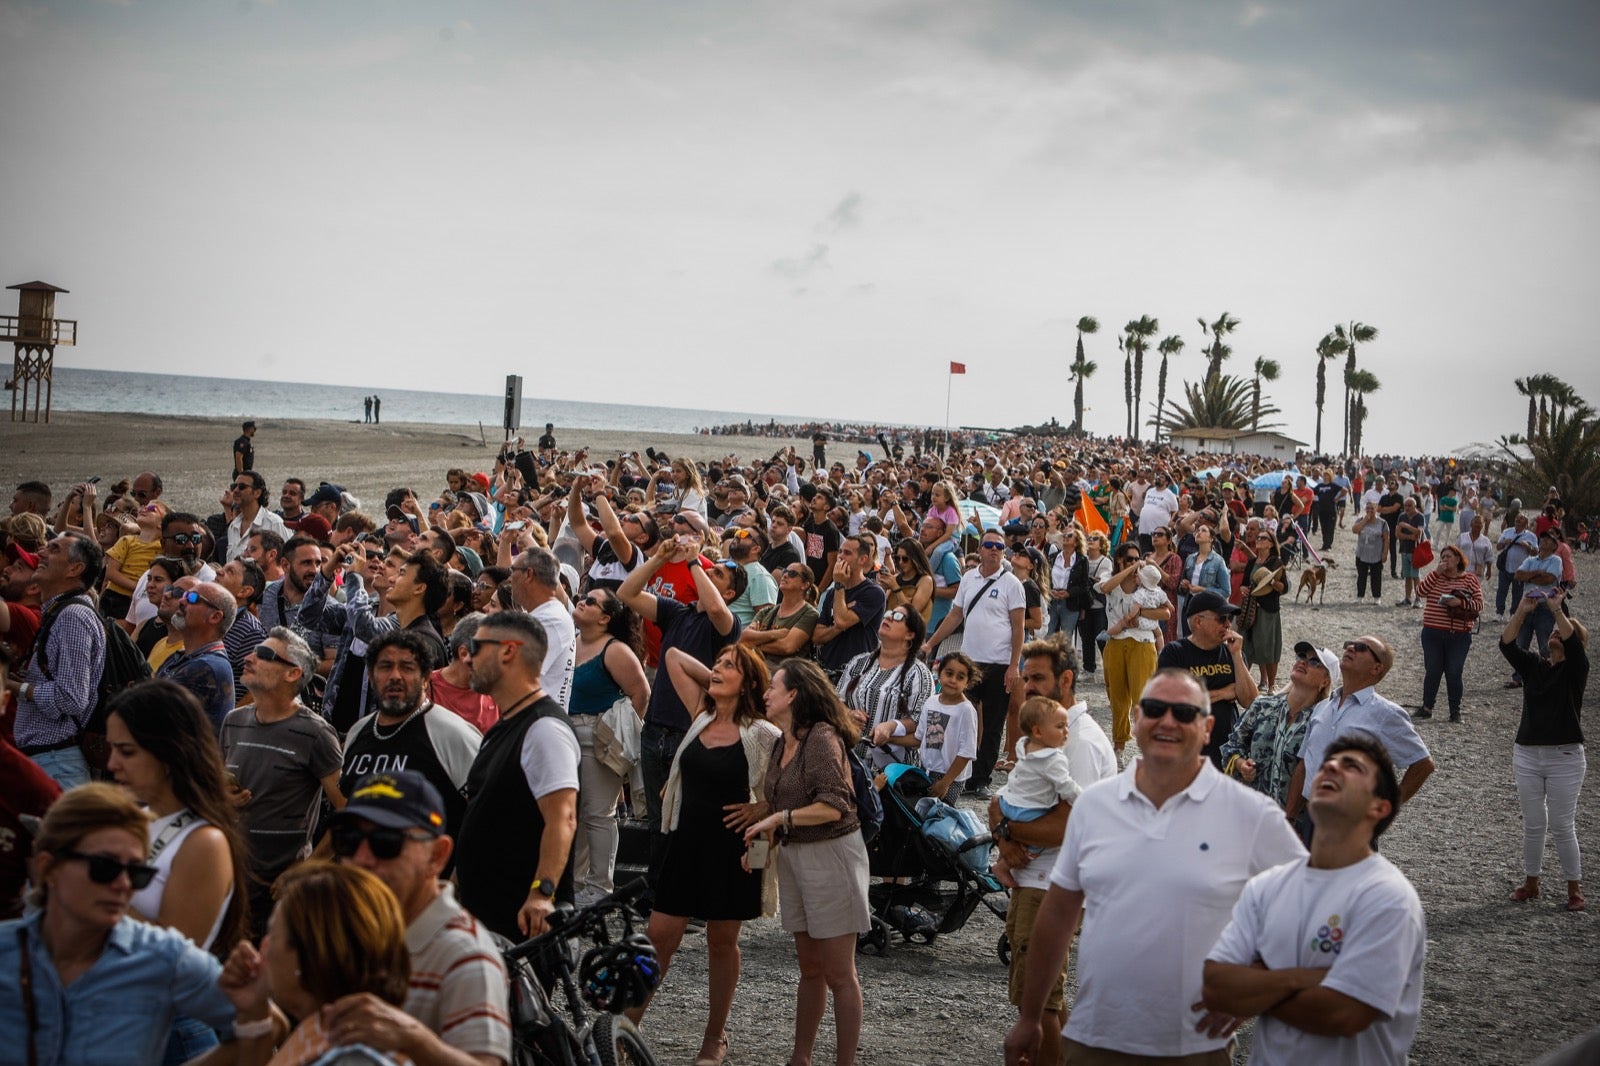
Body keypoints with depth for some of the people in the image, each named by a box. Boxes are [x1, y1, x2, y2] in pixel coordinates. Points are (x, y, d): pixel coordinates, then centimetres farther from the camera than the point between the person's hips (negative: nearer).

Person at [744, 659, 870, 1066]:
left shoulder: (822, 737, -16)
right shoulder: (783, 743, 10)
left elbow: (834, 806, -22)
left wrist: (780, 818, -17)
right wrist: (762, 836, 2)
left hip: (831, 854, -8)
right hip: (793, 856, 8)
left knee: (838, 974, -2)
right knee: (810, 968, 16)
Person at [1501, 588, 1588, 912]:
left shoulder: (1576, 669, -3)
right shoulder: (1532, 666, 8)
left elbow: (1573, 642, -23)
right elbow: (1507, 644, -7)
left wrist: (1557, 609, -26)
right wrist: (1522, 611, -16)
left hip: (1564, 758, -4)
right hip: (1527, 754, 4)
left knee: (1562, 827, 0)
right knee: (1533, 825, 11)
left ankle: (1575, 888, 13)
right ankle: (1531, 882, 24)